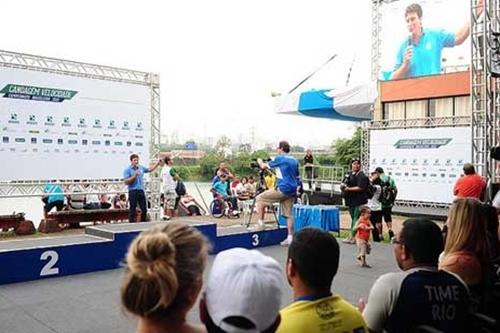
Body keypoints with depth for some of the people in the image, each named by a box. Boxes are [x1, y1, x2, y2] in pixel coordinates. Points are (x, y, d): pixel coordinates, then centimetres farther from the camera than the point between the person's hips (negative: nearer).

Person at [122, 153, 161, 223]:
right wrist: (134, 176, -19)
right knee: (132, 210, -1)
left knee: (144, 209, 10)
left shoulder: (141, 167, 11)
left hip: (141, 191, 6)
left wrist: (158, 163, 17)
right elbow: (126, 182, -13)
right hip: (133, 191, -6)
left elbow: (150, 169, 26)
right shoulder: (127, 170, -5)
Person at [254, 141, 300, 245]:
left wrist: (260, 161, 26)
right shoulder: (294, 160, 16)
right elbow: (296, 176, 22)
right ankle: (290, 237, 8)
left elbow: (263, 166, 5)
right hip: (292, 190, 7)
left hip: (283, 189, -7)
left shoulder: (279, 158, -4)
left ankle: (260, 223, 0)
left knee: (259, 199, 3)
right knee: (288, 214, 11)